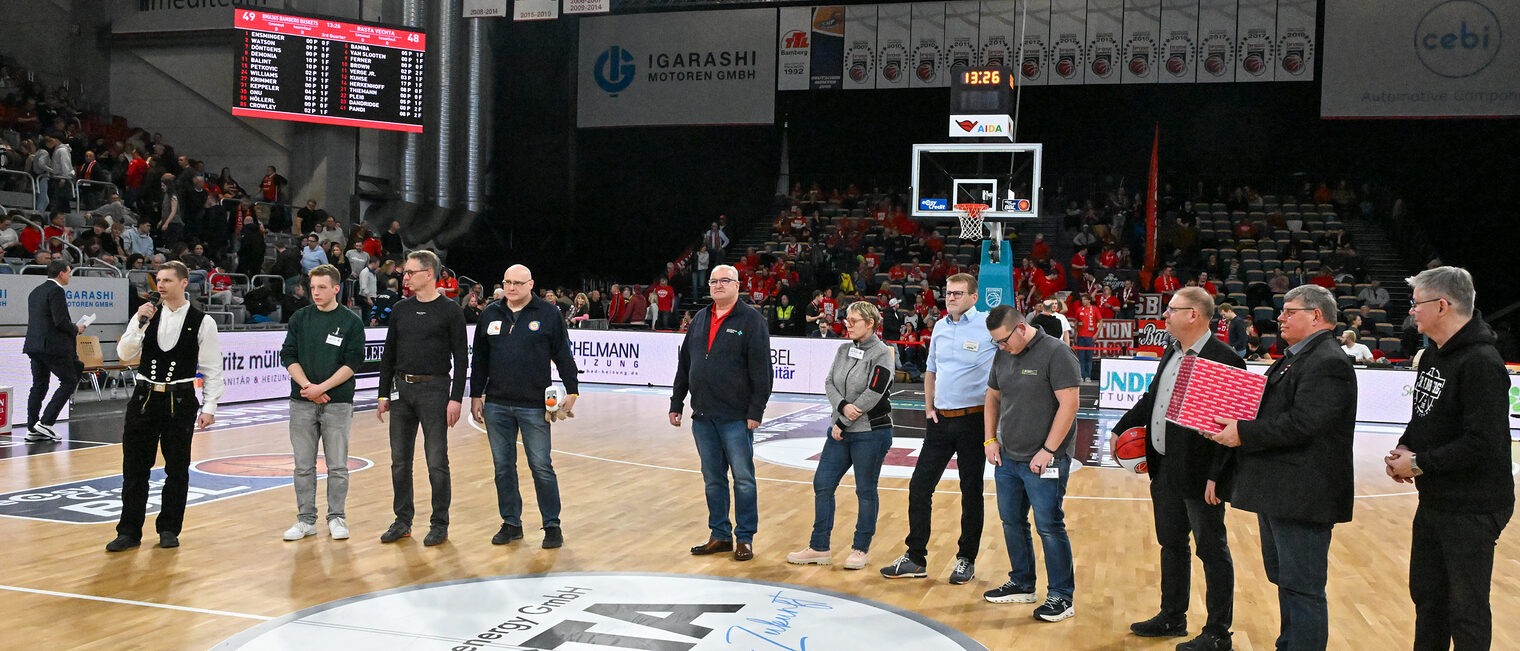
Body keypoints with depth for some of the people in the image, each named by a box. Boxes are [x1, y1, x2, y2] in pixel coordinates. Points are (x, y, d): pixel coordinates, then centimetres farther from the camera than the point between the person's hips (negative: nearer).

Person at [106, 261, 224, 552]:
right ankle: (129, 532, 13)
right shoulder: (146, 316, 6)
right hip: (145, 397, 3)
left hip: (180, 401, -2)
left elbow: (212, 369, -2)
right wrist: (140, 324, -13)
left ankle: (169, 529, 19)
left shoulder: (202, 322, -3)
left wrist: (209, 407, -6)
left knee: (177, 469, 6)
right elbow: (125, 354, -1)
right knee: (134, 467, 4)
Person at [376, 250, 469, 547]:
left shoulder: (450, 310, -4)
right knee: (400, 461, 9)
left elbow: (461, 358, -6)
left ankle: (440, 524, 9)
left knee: (437, 462, -2)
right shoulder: (401, 309, 10)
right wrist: (383, 394, 10)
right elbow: (389, 354, 14)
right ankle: (403, 521, 21)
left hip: (434, 389, -5)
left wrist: (456, 398, -12)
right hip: (401, 390, 5)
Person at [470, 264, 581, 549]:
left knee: (541, 467, -1)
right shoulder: (490, 314, 9)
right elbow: (479, 359, 14)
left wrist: (572, 391, -4)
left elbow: (563, 355, 1)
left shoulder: (548, 313, 0)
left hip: (534, 406, -4)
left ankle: (552, 525, 10)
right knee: (503, 466, 9)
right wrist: (476, 395, 11)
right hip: (496, 405, 4)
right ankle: (511, 523, 21)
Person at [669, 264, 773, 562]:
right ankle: (720, 535, 21)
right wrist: (676, 403, 15)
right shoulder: (700, 319, 14)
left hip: (736, 417, -6)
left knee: (743, 478, 1)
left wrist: (756, 411, -14)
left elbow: (761, 370, -10)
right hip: (703, 416, 6)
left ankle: (745, 538, 10)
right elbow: (684, 364, 18)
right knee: (713, 479, 12)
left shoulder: (751, 320, -5)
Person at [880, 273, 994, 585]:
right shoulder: (940, 327, 9)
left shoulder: (988, 326, -9)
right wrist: (929, 407, 11)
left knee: (971, 492, 5)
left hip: (973, 419, -5)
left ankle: (966, 560, 19)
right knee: (919, 487, 4)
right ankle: (916, 559, 14)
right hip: (940, 419, 6)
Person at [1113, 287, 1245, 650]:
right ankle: (1172, 618, 34)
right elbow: (1150, 399, 20)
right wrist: (1122, 430, 12)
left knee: (1212, 551, 5)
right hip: (1165, 470, 9)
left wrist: (1216, 476, -23)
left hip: (1199, 475, -9)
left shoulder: (1224, 360, -18)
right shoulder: (1172, 354, 10)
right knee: (1171, 545, 20)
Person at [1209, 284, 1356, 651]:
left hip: (1302, 496, -11)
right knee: (1286, 581, 19)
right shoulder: (1295, 359, 18)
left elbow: (1300, 424, -25)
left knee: (1302, 589, -5)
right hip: (1279, 494, 11)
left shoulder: (1329, 363, -16)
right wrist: (1232, 424, 5)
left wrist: (1243, 434, -18)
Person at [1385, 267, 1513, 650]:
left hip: (1472, 510, -9)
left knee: (1467, 611, 3)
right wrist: (1405, 447, 1)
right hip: (1433, 501, 9)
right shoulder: (1434, 355, 8)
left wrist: (1419, 464, -18)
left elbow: (1482, 443, -27)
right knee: (1427, 596, 20)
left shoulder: (1481, 363, -21)